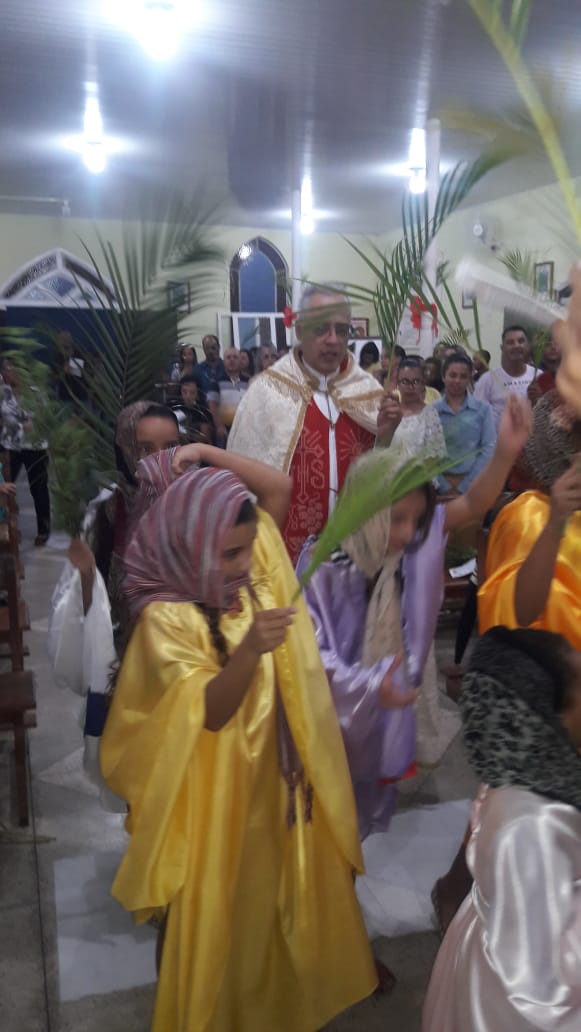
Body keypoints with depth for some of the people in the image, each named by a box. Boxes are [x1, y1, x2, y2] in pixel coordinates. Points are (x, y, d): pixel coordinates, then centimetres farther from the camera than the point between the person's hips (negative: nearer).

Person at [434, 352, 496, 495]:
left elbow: (489, 449, -4)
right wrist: (444, 486, -11)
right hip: (442, 485, 0)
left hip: (474, 483, 0)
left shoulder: (483, 409, 3)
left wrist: (464, 486, -9)